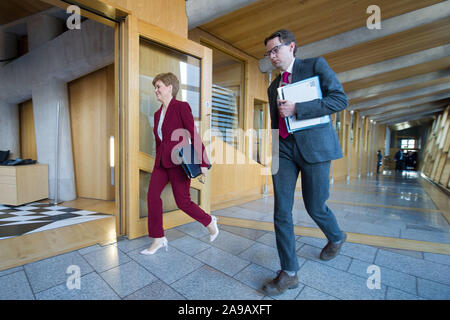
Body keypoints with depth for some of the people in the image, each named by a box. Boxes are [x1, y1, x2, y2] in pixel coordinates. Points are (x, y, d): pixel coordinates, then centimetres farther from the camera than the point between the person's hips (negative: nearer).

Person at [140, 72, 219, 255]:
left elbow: (194, 135, -11)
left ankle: (209, 221, 25)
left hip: (179, 161, -7)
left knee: (182, 201, -2)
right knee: (152, 195, 0)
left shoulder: (182, 107, -6)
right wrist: (158, 162, 20)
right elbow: (158, 141, 18)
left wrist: (202, 162, -15)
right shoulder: (158, 114, 16)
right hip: (161, 161, 7)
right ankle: (158, 239, 17)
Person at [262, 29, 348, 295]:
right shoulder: (273, 86, 20)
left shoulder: (316, 65, 6)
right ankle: (289, 273, 11)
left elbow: (340, 99, -6)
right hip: (284, 149, 5)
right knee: (282, 211, -3)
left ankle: (337, 237, 41)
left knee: (315, 207, 6)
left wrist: (296, 108, -14)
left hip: (314, 146, -4)